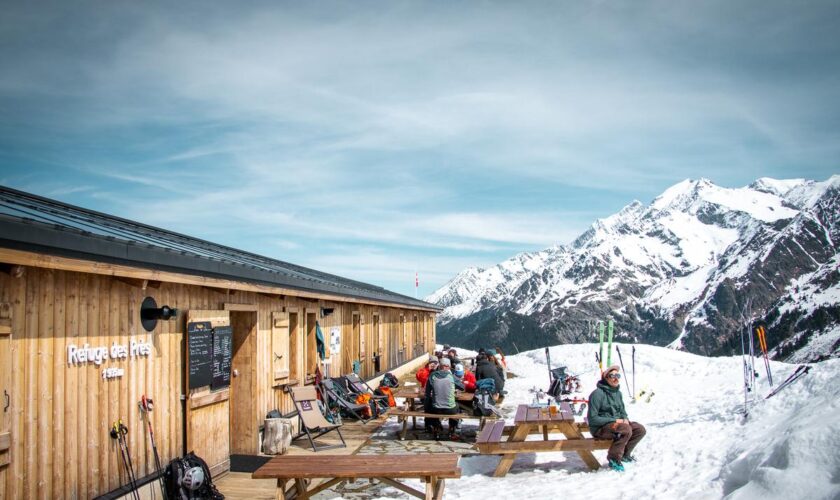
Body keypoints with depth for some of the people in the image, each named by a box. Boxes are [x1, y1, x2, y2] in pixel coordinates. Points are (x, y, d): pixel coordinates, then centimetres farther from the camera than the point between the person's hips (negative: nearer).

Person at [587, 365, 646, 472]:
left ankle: (625, 454, 11)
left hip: (616, 423, 8)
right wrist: (614, 420, -20)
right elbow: (592, 419, -18)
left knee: (640, 429, -4)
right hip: (599, 428, -8)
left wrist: (625, 419, -4)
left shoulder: (617, 392, 9)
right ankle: (614, 459, -14)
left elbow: (622, 411, 21)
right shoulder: (598, 394, -17)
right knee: (626, 430, -30)